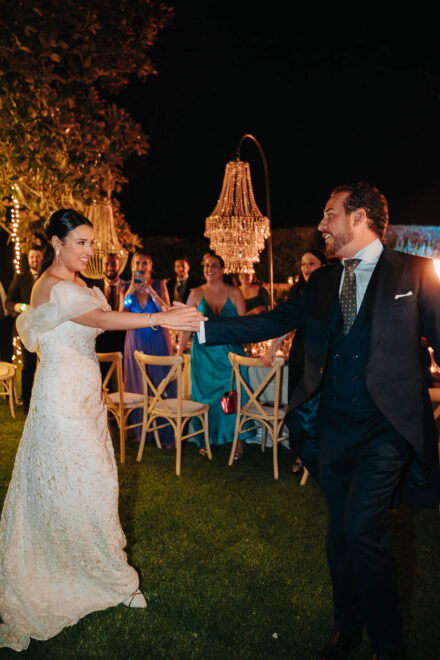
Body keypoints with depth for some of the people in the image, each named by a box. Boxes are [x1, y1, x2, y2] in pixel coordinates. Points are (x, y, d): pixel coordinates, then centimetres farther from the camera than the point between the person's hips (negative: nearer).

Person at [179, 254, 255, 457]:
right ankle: (205, 440, 17)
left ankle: (239, 440, 10)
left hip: (230, 352, 0)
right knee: (205, 396, 5)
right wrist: (180, 351, -2)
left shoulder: (234, 293, 3)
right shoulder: (196, 294, 3)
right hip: (204, 354, 1)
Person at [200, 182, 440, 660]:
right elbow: (270, 323, 7)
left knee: (362, 529, -12)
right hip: (333, 427, 5)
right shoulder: (322, 283, 10)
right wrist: (202, 328, 2)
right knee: (340, 531, 15)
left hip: (385, 428, -5)